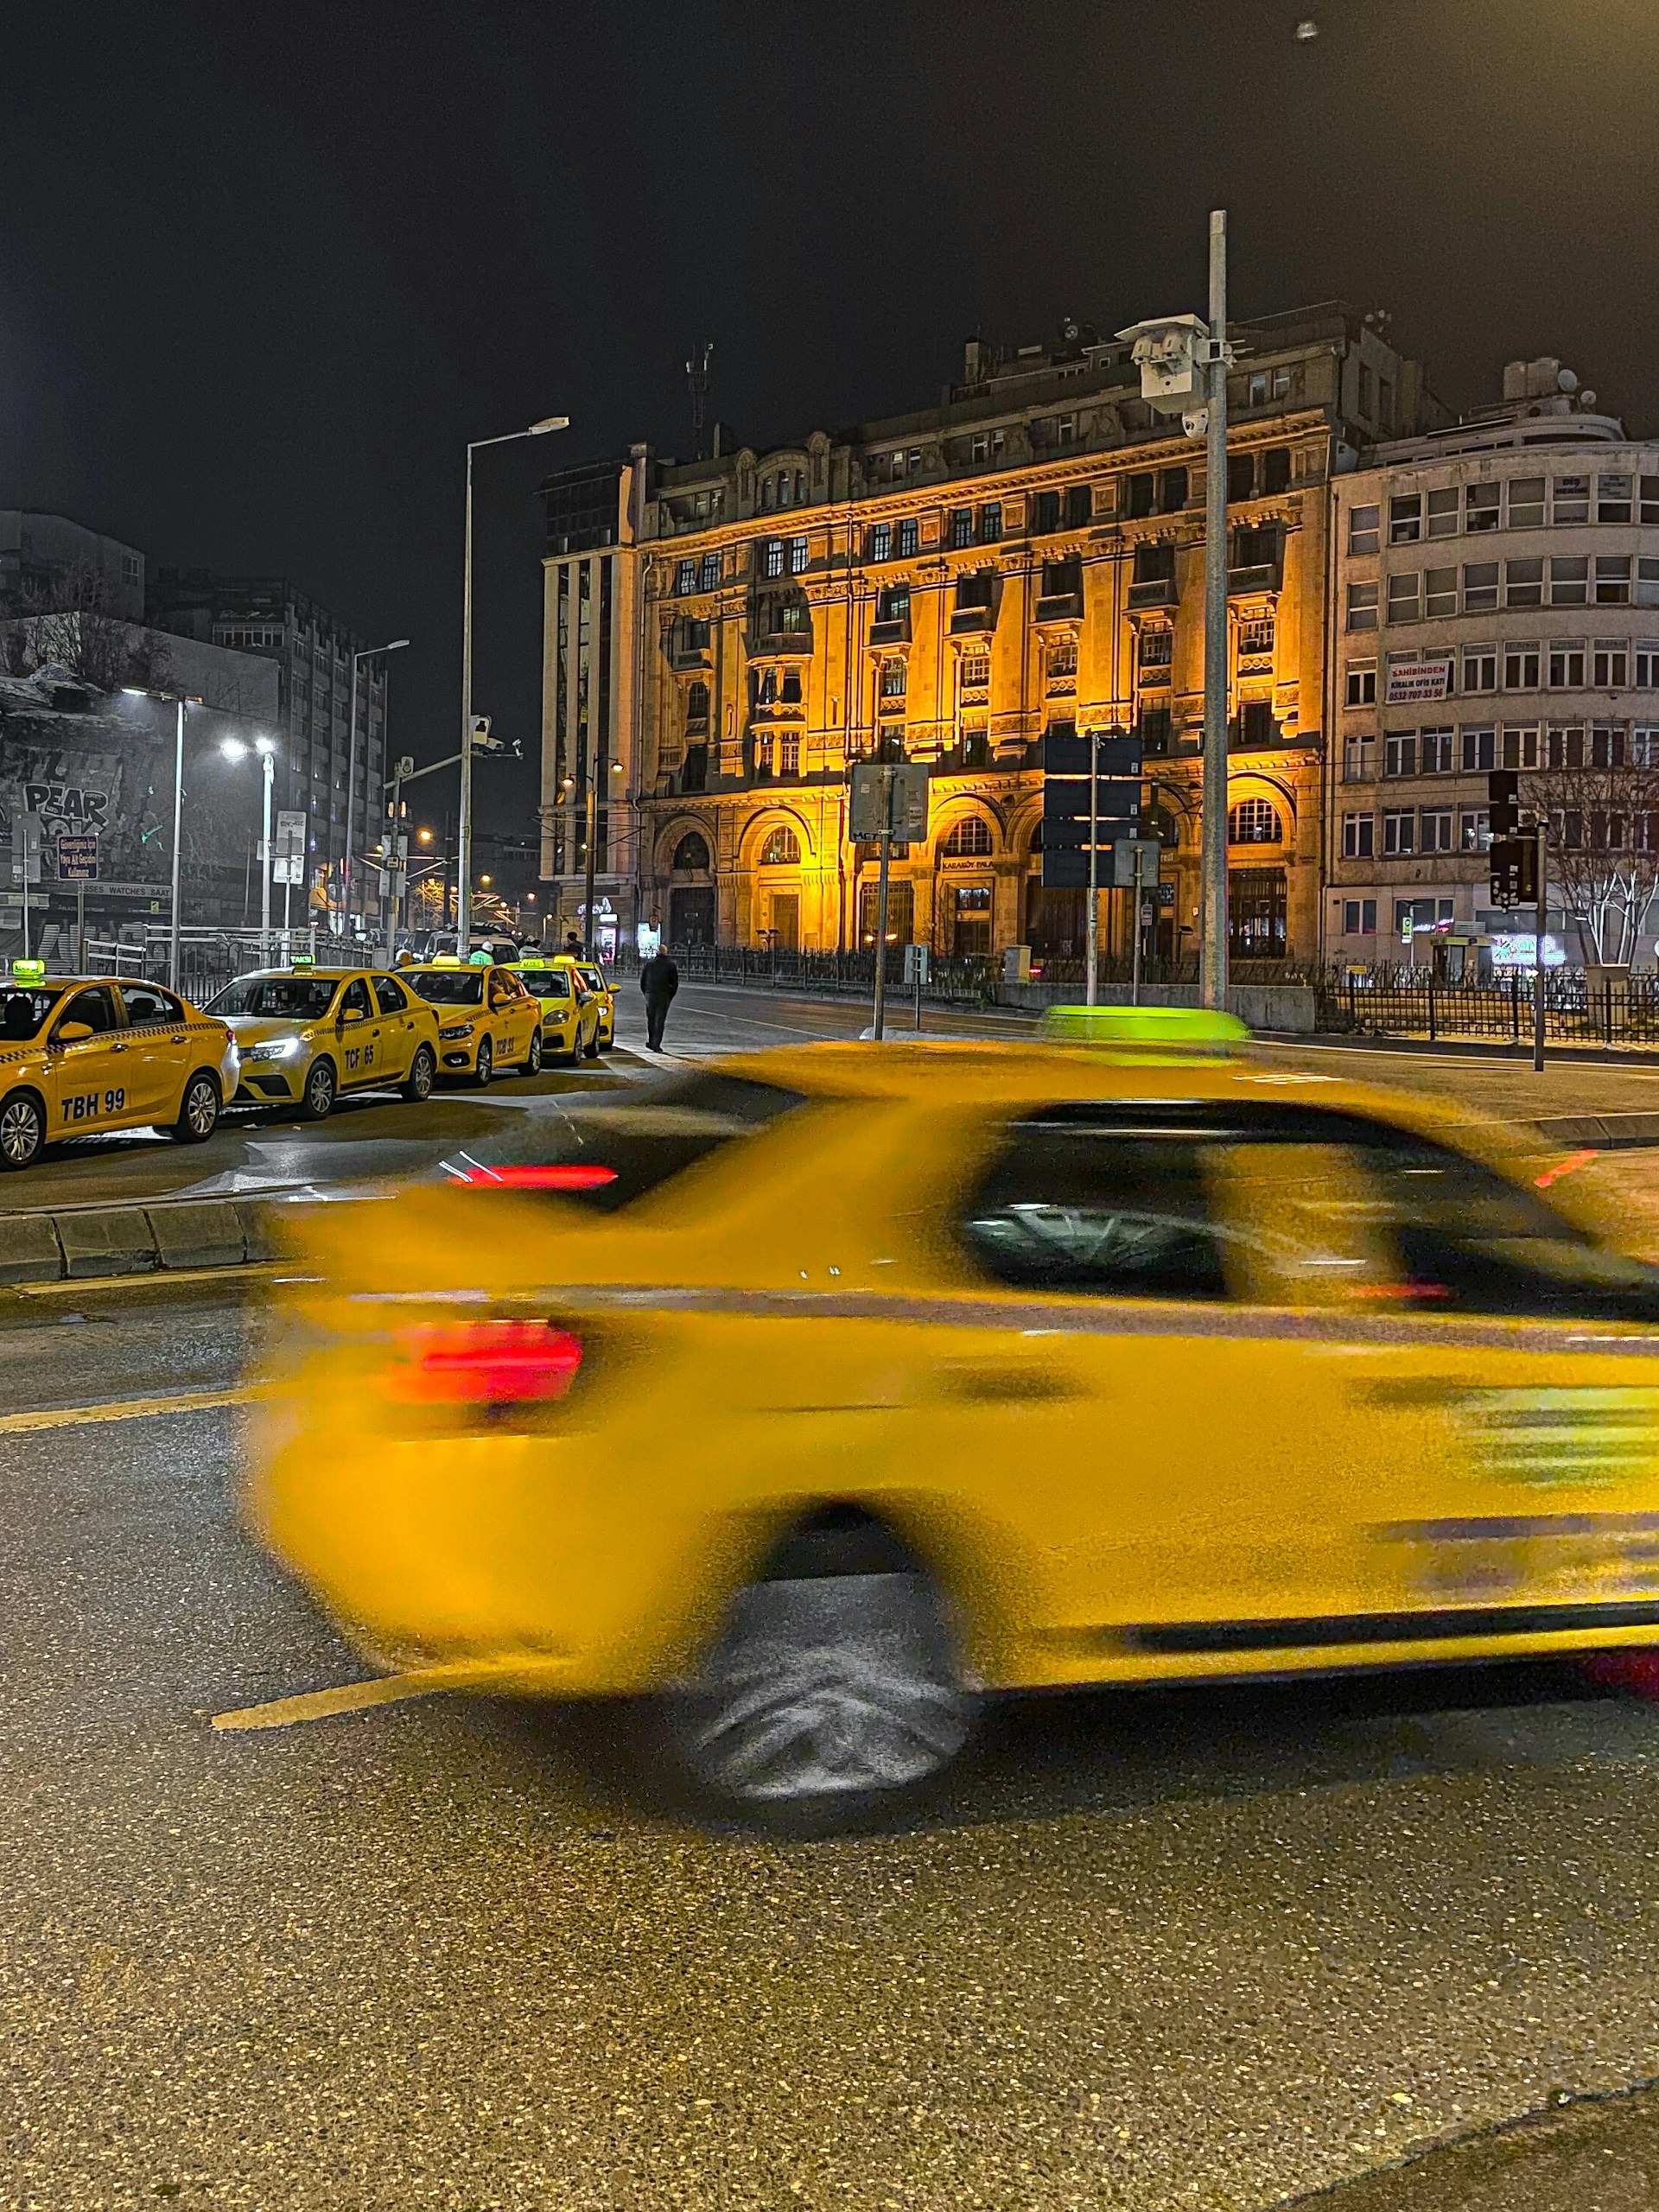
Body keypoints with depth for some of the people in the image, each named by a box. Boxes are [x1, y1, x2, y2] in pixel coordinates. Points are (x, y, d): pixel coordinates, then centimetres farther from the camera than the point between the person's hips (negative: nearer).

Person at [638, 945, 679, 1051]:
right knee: (660, 1021, 0)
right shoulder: (671, 965, 0)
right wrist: (670, 996, 11)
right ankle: (656, 1044, -4)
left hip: (650, 995, 1)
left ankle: (651, 1042, 15)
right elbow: (675, 983, 1)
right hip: (664, 997, -1)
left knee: (650, 1019, 15)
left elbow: (642, 981, 6)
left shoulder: (648, 964, 4)